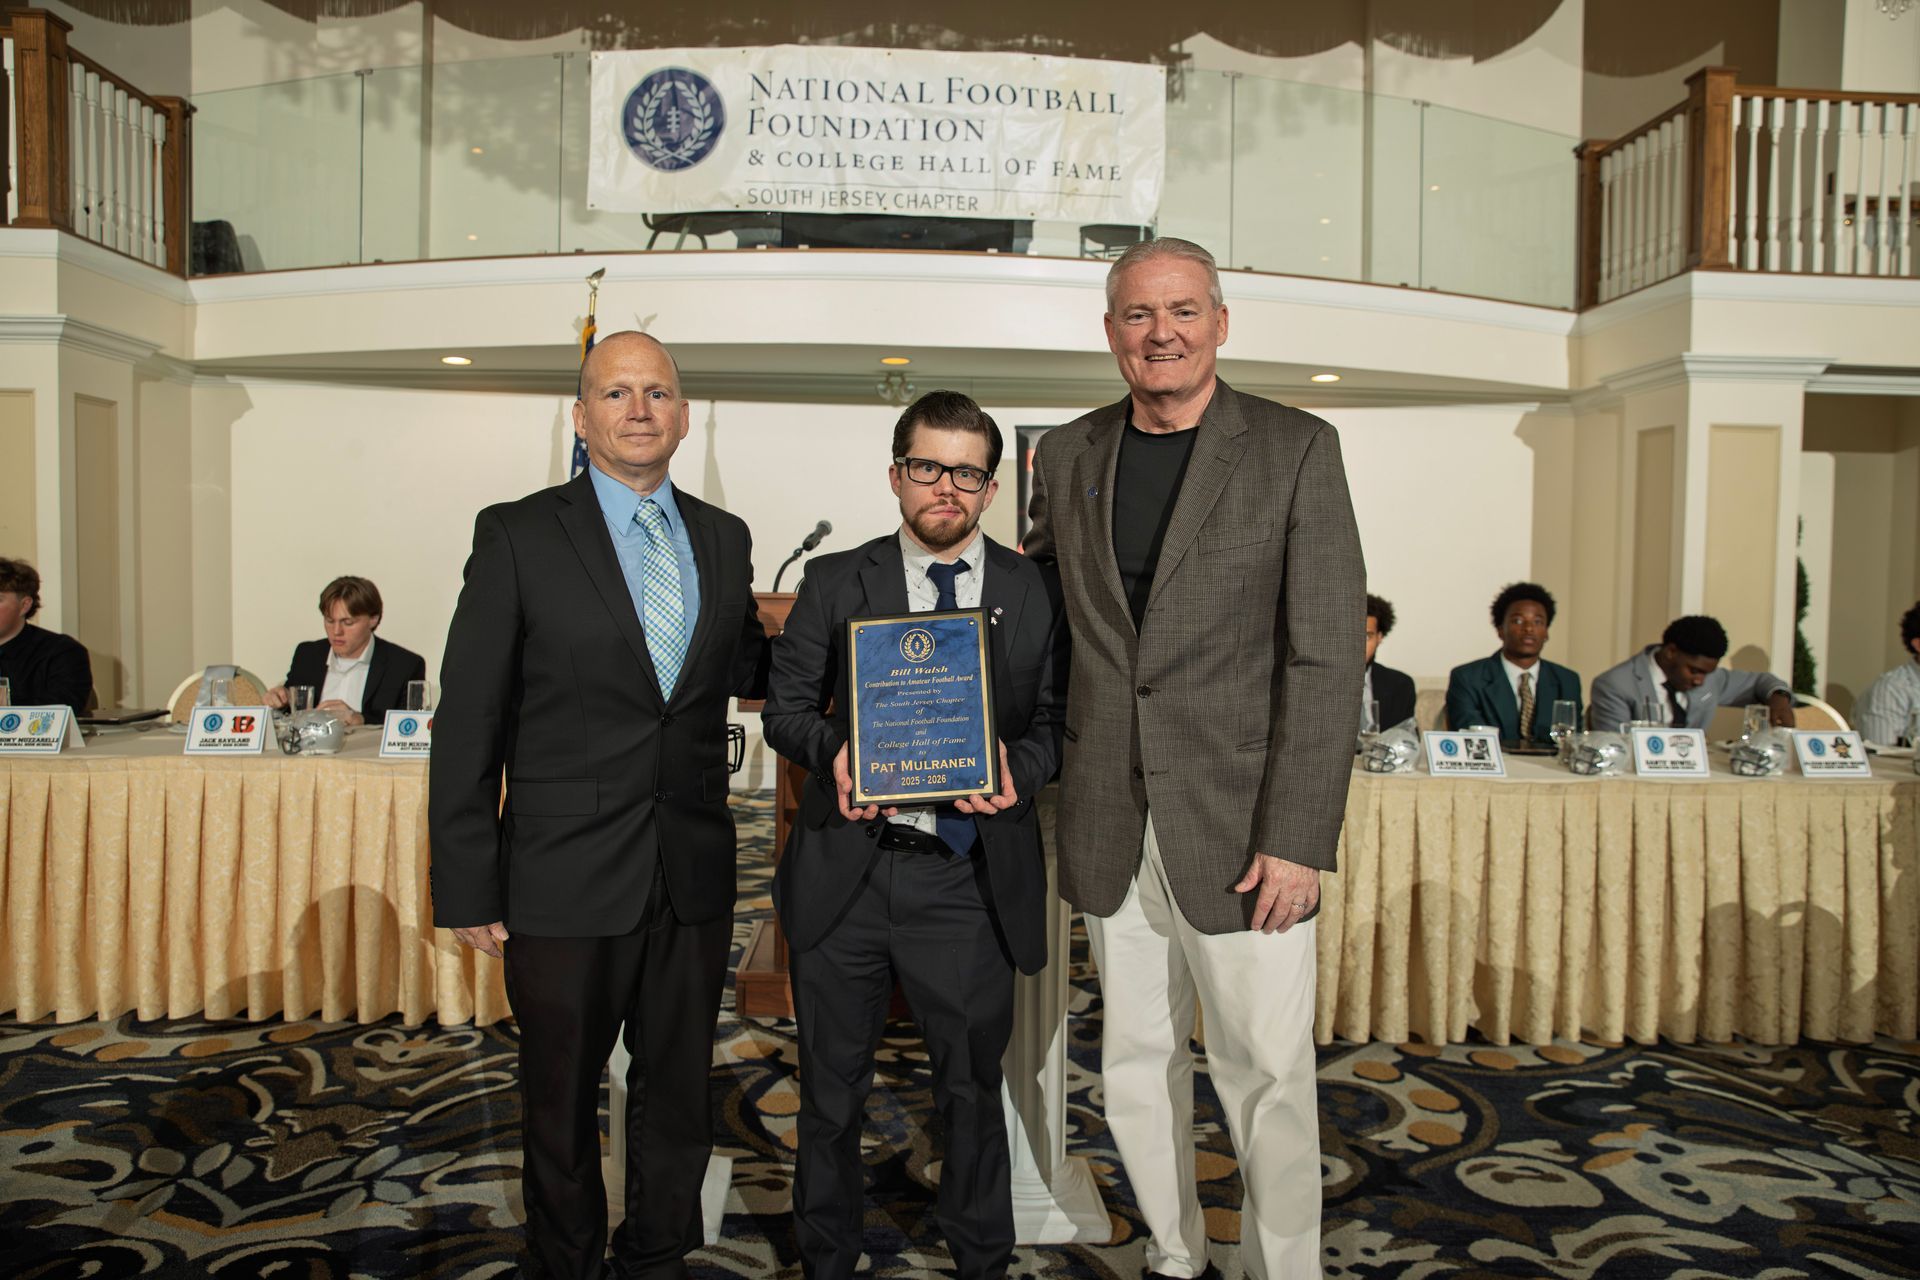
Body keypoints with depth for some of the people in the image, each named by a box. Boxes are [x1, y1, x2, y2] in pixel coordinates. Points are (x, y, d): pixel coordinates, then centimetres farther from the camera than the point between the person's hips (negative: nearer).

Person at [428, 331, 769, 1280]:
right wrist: (467, 889, -9)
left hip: (693, 878, 4)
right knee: (561, 1104, 15)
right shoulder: (518, 535, -5)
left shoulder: (724, 539, 7)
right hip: (567, 878, -3)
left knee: (678, 1099, 18)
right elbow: (469, 722, -6)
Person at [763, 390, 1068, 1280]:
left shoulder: (1037, 591, 5)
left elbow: (1059, 721, 5)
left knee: (973, 1088, 14)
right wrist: (832, 749, -16)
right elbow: (785, 706, 5)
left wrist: (1019, 769, -15)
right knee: (832, 1090, 15)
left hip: (969, 878, 0)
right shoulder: (836, 582, 5)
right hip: (845, 872, 1)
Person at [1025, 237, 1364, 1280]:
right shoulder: (1066, 456, 8)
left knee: (1267, 1074, 4)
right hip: (1110, 830, 4)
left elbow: (1327, 658, -8)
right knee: (1135, 1066, 15)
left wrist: (1298, 840, -13)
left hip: (1239, 830, -4)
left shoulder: (1296, 450, -4)